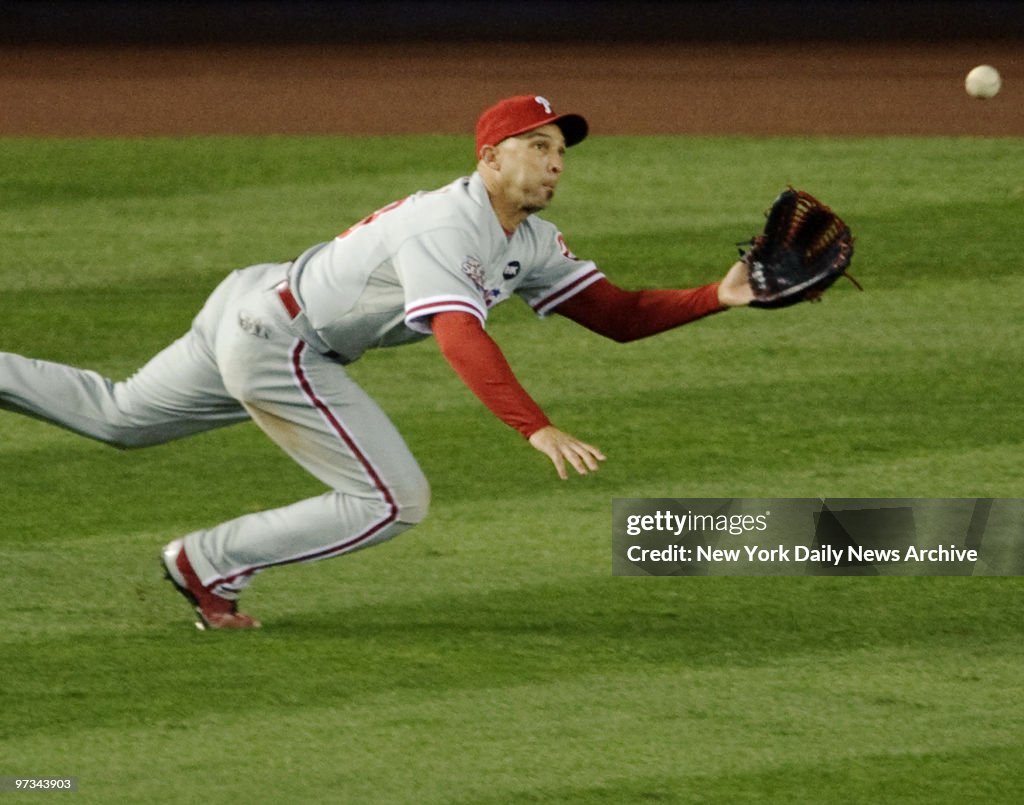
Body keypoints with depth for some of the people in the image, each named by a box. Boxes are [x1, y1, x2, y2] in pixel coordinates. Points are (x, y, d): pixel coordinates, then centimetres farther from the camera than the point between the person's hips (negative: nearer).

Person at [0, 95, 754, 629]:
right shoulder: (444, 227, -28)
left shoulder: (531, 242, 2)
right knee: (394, 501, -10)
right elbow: (460, 337, -42)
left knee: (117, 417, 25)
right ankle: (207, 565, 0)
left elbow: (616, 313, 1)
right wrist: (537, 429, -53)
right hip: (273, 342, -10)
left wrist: (718, 296, -13)